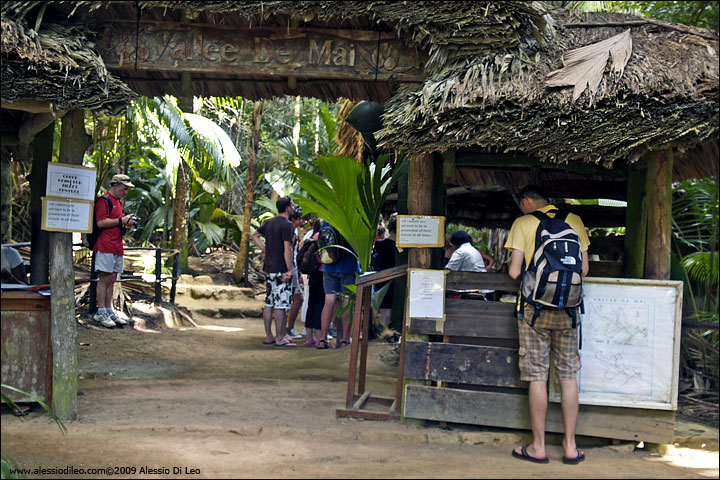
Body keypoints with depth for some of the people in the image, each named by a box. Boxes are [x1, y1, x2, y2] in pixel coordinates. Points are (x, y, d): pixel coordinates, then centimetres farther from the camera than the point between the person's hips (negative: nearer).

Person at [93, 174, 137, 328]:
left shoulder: (118, 201, 22)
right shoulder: (104, 200, -8)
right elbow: (101, 222, -17)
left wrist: (126, 222, 11)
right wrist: (122, 220, -13)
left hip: (117, 247, 9)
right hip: (105, 246, -9)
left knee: (111, 280, 9)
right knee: (104, 279, -7)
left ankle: (109, 311, 12)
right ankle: (100, 313, -3)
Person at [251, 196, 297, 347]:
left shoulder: (269, 222, 12)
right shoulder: (286, 224, -14)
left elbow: (254, 236, 24)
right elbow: (287, 248, -19)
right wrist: (289, 270, -16)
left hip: (269, 268, 8)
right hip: (281, 270, -8)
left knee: (269, 303, 11)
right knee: (281, 304, -4)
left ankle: (268, 336, 16)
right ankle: (280, 338, -2)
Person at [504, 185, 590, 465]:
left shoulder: (523, 223, -3)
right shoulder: (574, 221, 6)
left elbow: (514, 271, -7)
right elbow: (584, 268, 6)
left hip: (535, 306, -3)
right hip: (568, 308, 3)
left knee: (537, 376, 2)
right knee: (568, 376, 9)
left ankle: (538, 447, 8)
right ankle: (570, 447, 12)